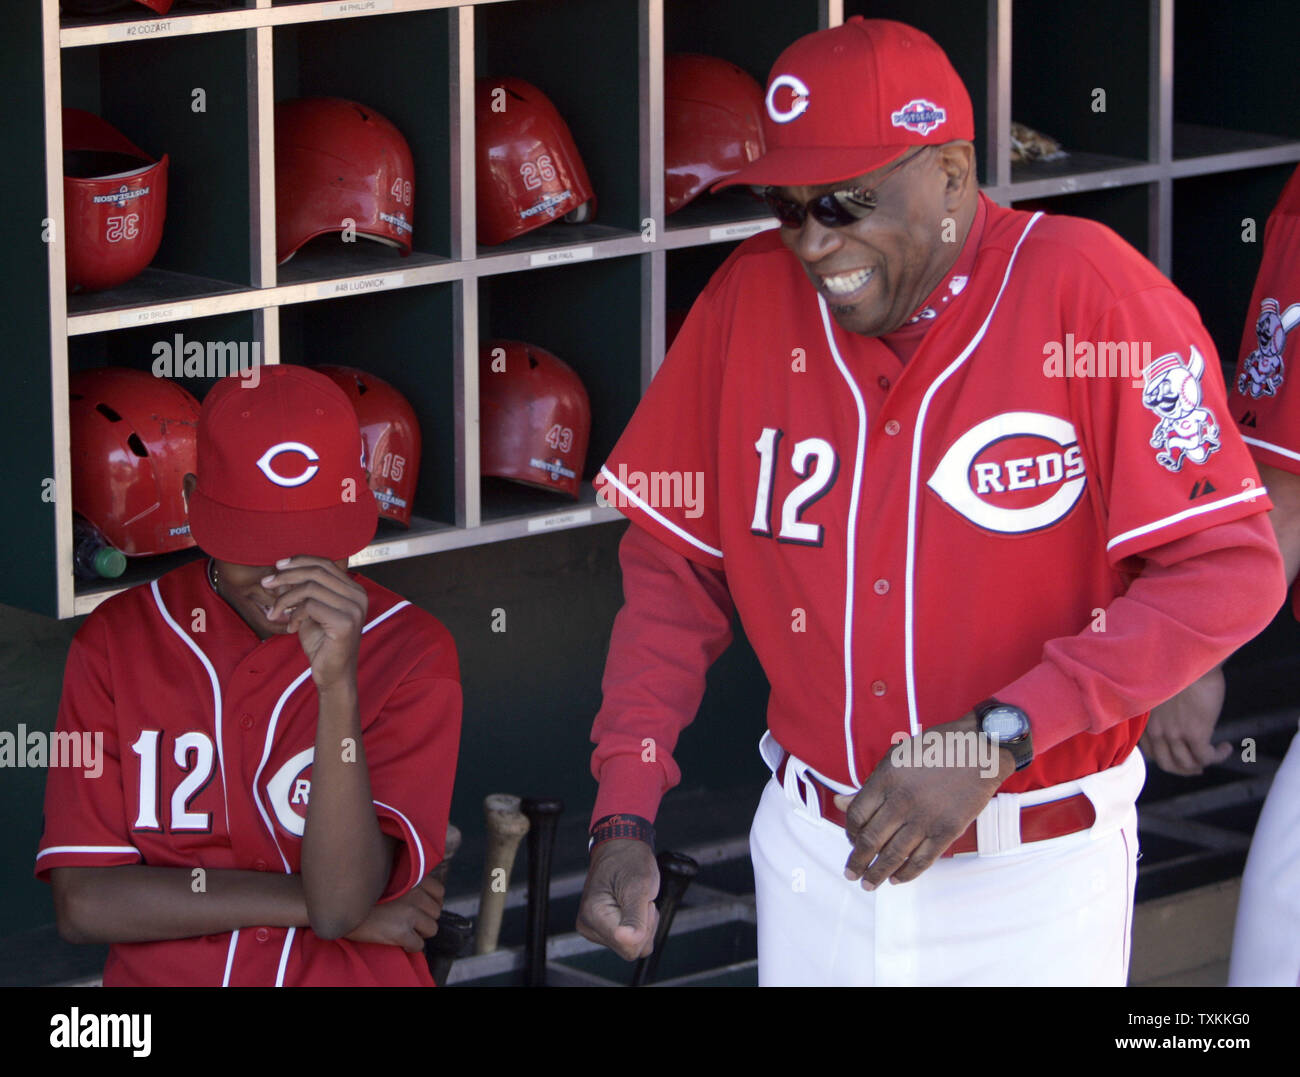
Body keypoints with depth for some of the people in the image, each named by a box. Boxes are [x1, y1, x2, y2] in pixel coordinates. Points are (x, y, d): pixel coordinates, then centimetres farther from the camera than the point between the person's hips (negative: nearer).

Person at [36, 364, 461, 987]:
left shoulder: (410, 652, -2)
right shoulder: (118, 639, 3)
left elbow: (342, 906, -13)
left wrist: (338, 681, -21)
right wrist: (310, 900, -7)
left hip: (355, 979, 0)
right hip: (160, 978, 0)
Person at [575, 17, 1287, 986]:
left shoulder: (1090, 293, -15)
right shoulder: (751, 300, -3)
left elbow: (1230, 572, -17)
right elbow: (675, 567, 4)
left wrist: (999, 737, -24)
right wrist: (625, 816, -6)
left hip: (1038, 871, -3)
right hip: (816, 851, 3)